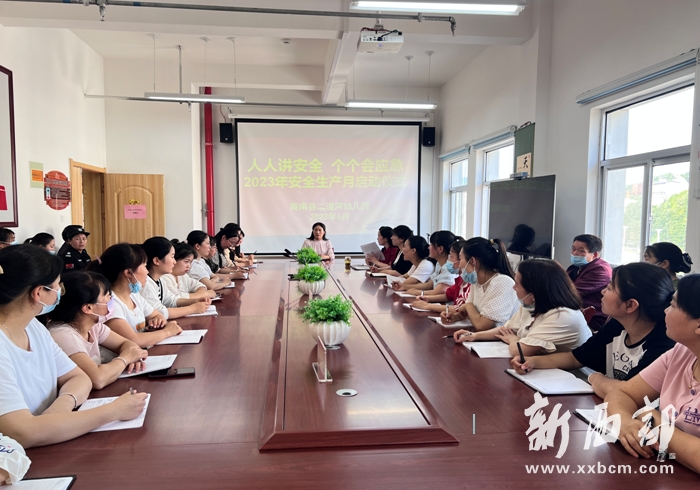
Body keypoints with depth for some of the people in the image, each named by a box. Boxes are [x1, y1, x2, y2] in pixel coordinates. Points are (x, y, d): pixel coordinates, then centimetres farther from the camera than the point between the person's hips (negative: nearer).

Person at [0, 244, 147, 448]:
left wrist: (64, 403, -14)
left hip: (45, 452, 6)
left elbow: (78, 378, 7)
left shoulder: (33, 326, 2)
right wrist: (114, 411, -24)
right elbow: (24, 434, -29)